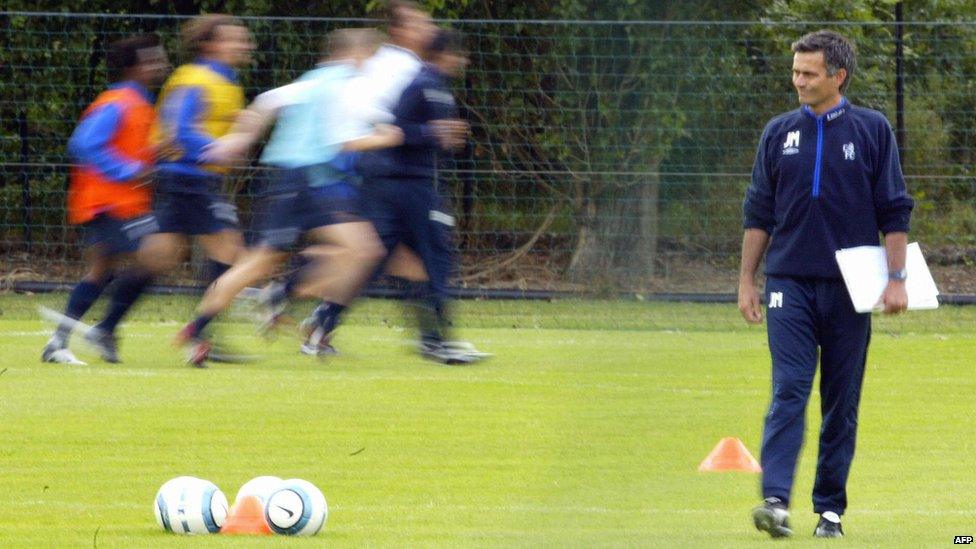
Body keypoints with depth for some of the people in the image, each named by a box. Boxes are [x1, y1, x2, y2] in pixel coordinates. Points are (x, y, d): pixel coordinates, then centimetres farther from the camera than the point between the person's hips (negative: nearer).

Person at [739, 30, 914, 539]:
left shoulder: (872, 131, 3)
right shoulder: (779, 133, 8)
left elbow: (894, 212, 3)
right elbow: (758, 213, 13)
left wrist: (896, 278, -5)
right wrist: (746, 280, 9)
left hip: (848, 288, 0)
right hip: (790, 285, 0)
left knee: (842, 403, 4)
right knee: (788, 392, -12)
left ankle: (830, 508, 12)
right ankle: (775, 500, -21)